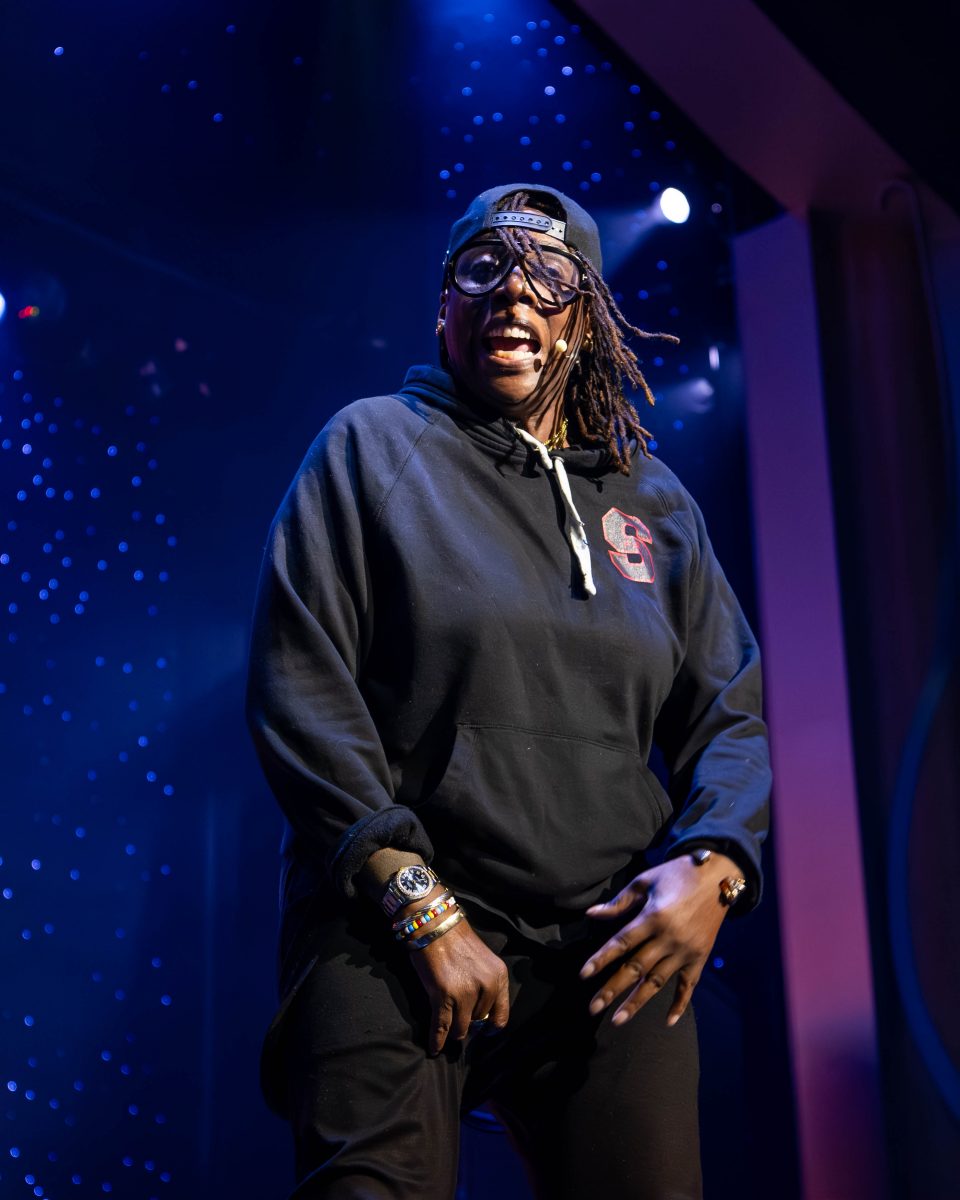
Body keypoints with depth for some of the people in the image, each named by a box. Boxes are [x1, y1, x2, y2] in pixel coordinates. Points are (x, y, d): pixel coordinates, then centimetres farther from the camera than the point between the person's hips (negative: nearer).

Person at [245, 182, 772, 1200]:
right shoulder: (372, 446, 4)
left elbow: (730, 713, 14)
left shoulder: (655, 499, 14)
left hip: (616, 948, 4)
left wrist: (712, 865, -7)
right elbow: (299, 689, -6)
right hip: (394, 934, -3)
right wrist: (421, 908, -13)